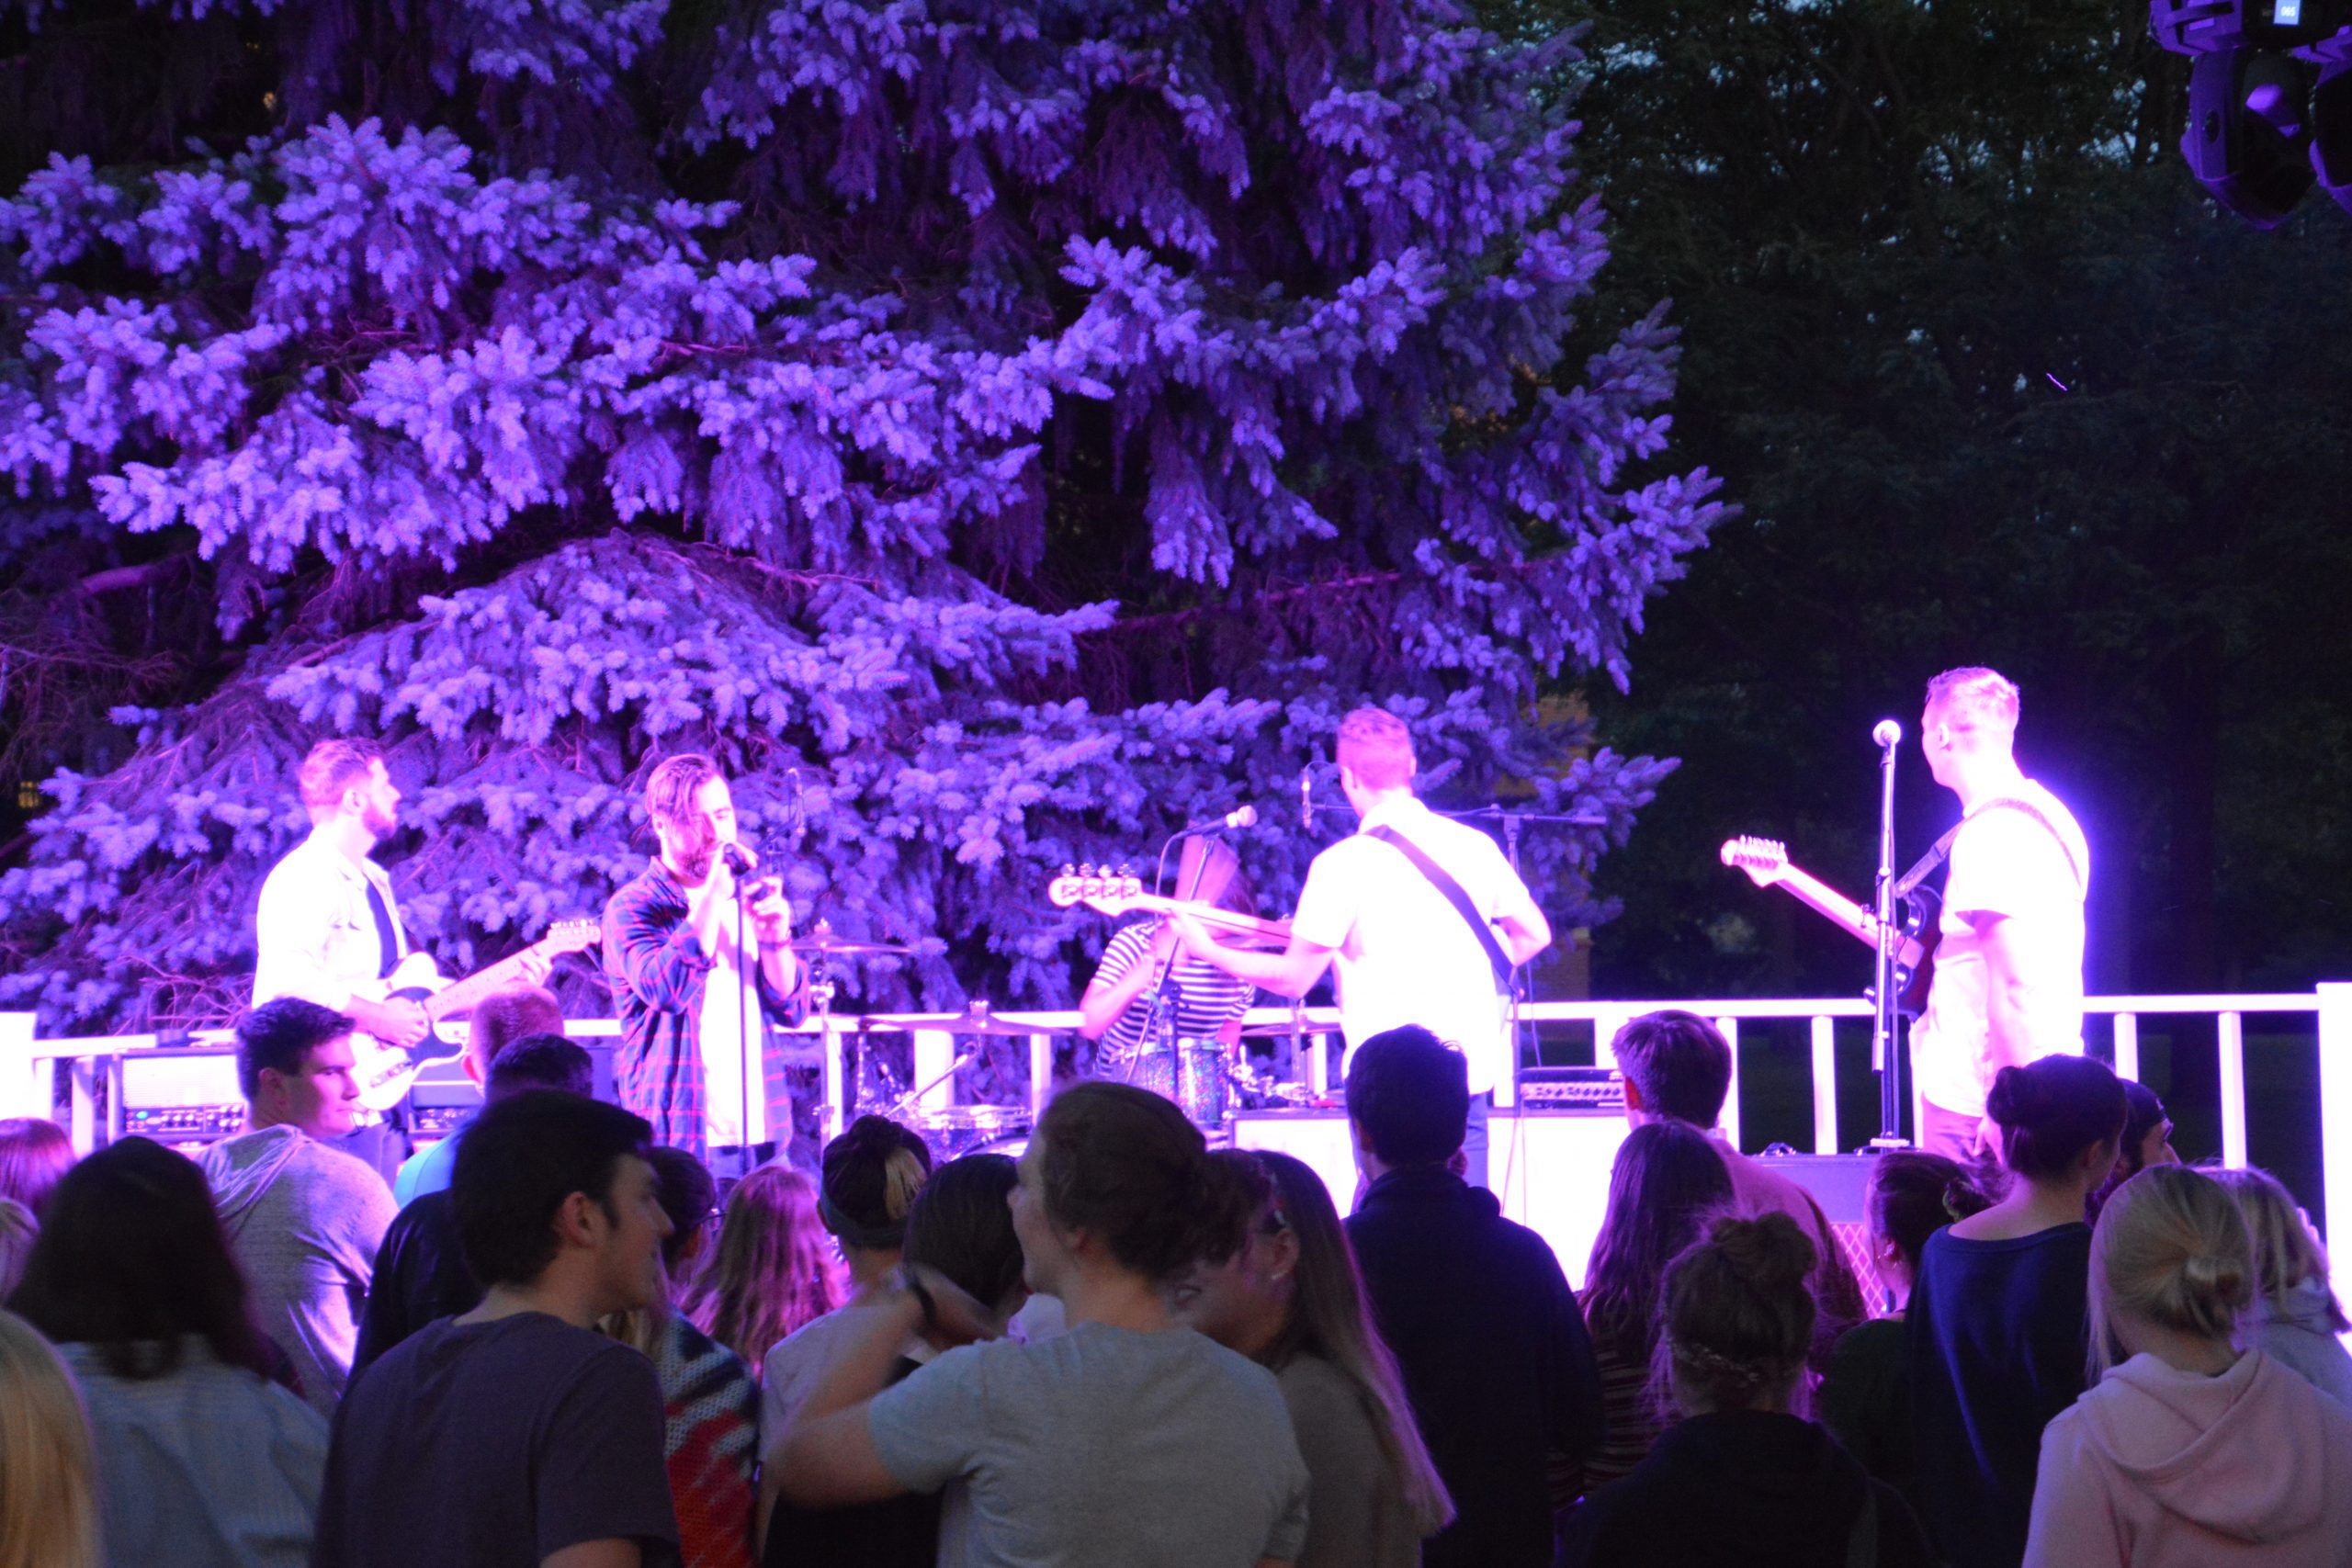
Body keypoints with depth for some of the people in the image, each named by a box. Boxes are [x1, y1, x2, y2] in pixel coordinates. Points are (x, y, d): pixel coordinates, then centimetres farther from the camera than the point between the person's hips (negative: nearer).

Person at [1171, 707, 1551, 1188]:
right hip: (1473, 1071, 5)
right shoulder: (1475, 845, 3)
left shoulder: (1344, 864, -12)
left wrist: (1208, 951, 6)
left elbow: (1294, 978, -6)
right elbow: (1535, 934, 12)